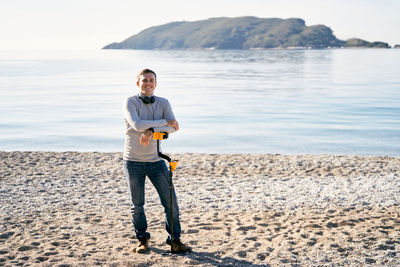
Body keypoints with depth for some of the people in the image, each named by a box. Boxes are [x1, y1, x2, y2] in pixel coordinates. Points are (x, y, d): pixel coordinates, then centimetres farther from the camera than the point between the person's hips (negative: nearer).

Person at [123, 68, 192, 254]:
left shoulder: (163, 103, 3)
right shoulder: (130, 102, -5)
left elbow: (173, 127, -11)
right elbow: (137, 125, -22)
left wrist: (151, 130, -26)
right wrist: (165, 122, -16)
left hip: (156, 160, 2)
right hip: (133, 161, -2)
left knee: (171, 202, -3)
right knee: (137, 205, 8)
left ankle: (175, 242, 9)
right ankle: (142, 240, 27)